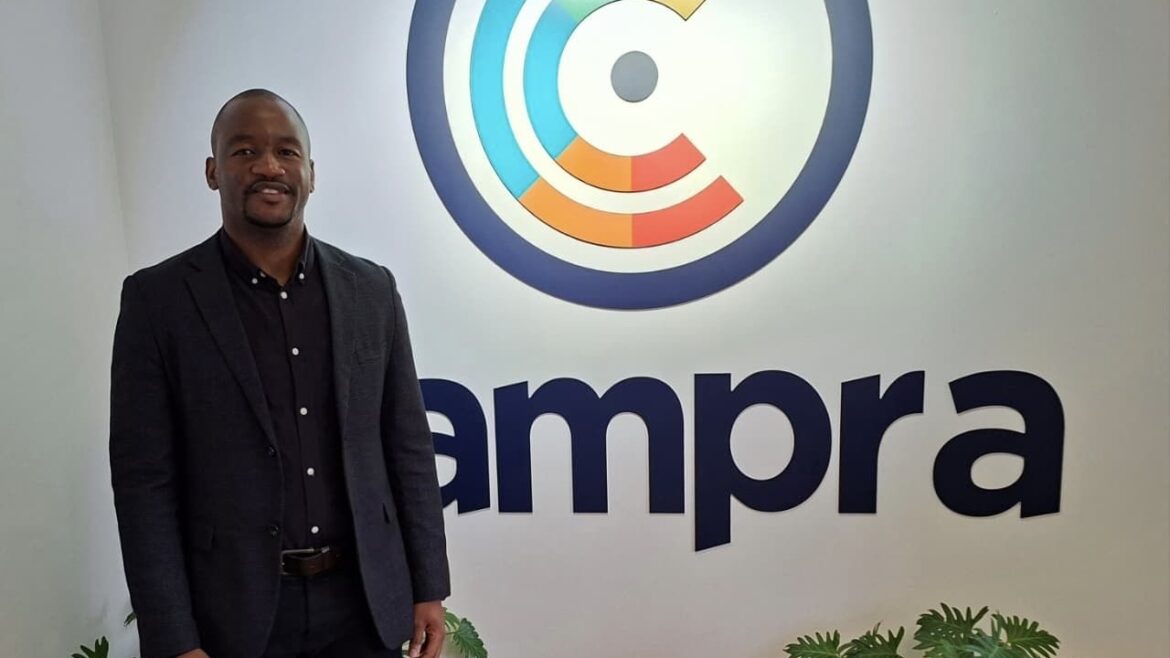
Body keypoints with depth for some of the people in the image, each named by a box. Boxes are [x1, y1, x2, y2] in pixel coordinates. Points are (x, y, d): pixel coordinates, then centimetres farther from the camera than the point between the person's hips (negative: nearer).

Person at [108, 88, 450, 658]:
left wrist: (428, 589, 2)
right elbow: (143, 480, -7)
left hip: (365, 601, 2)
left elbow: (408, 446, 3)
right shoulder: (157, 299, -6)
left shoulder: (371, 289, 0)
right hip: (233, 609, -2)